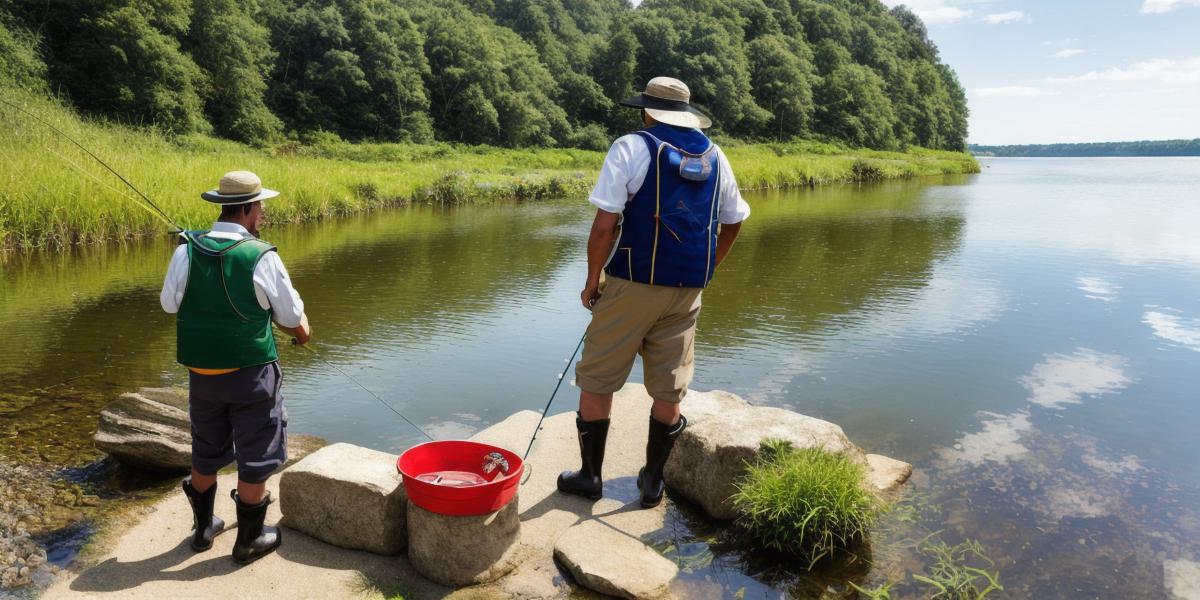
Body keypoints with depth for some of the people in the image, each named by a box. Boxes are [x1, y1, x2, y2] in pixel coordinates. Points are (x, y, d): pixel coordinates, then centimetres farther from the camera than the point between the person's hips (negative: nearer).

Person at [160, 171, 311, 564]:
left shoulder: (187, 252, -5)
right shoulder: (262, 257, -16)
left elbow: (170, 303, 8)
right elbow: (293, 318, -7)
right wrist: (302, 332, 14)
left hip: (202, 371, 5)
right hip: (250, 372, -5)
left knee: (206, 452, 21)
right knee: (255, 457, 9)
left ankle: (204, 528, 37)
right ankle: (249, 539, 20)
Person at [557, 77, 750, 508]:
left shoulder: (632, 148, -7)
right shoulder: (715, 157, 9)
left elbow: (605, 224, -14)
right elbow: (733, 222, 17)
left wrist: (592, 282, -4)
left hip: (632, 285, -5)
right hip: (687, 291, 5)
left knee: (597, 380, 9)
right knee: (670, 387, 12)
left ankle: (590, 475, 18)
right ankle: (653, 481, 23)